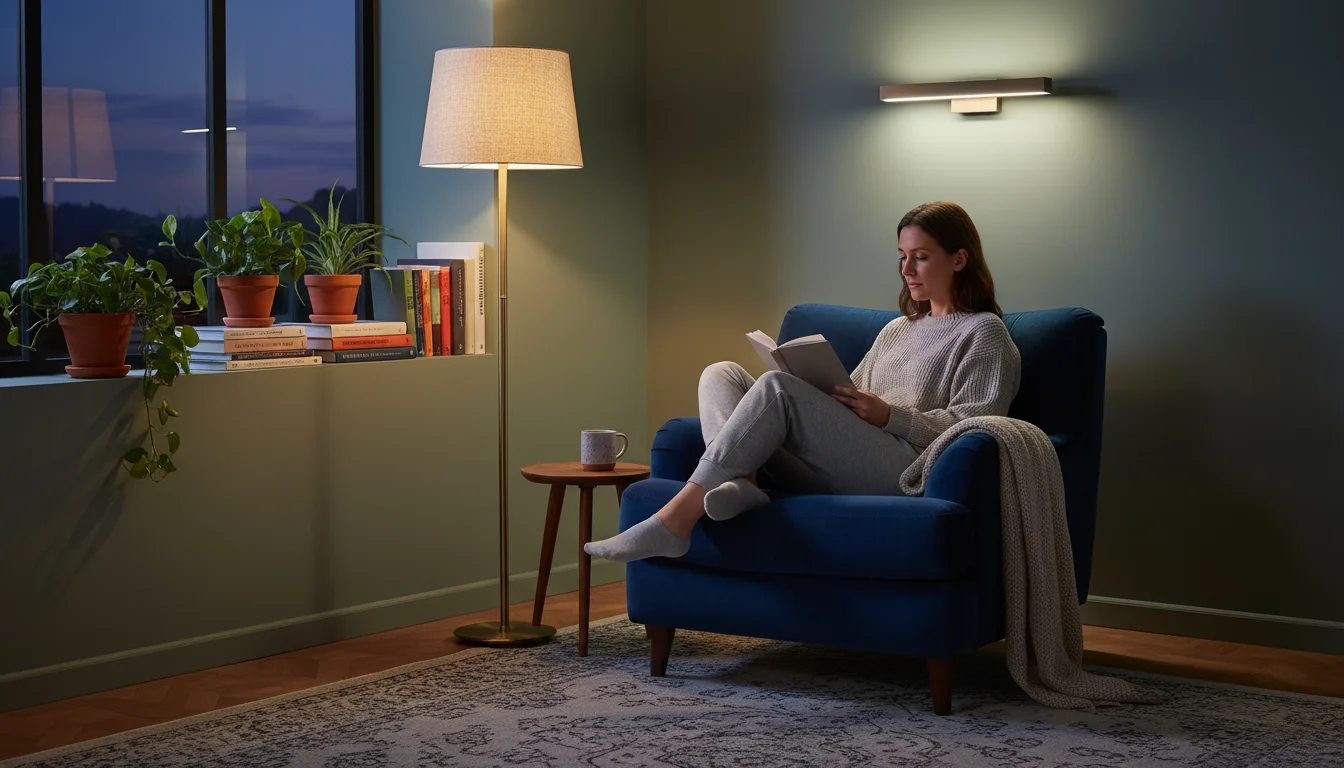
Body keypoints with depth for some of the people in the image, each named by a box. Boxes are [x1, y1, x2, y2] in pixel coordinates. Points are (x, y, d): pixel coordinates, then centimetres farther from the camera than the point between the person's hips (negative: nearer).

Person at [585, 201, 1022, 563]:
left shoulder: (983, 332, 10)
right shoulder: (897, 330, 34)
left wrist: (890, 416, -12)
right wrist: (827, 395, 5)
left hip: (900, 472, -8)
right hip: (833, 473, 8)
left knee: (777, 387, -29)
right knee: (720, 375, -6)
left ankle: (675, 521, -35)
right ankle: (738, 482, -37)